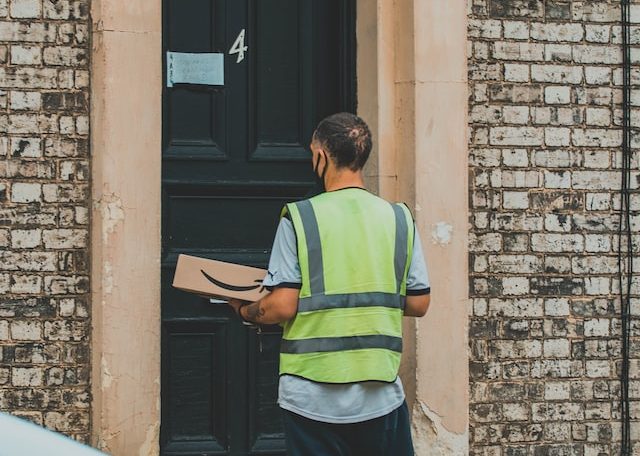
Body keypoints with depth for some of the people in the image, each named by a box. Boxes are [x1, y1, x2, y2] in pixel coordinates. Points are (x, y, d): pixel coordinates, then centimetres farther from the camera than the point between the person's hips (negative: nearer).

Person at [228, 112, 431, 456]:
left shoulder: (299, 218, -7)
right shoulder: (399, 218, 2)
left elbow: (283, 307, -11)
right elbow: (418, 304, 4)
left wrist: (245, 312, 9)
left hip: (315, 399, -2)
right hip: (381, 398, 2)